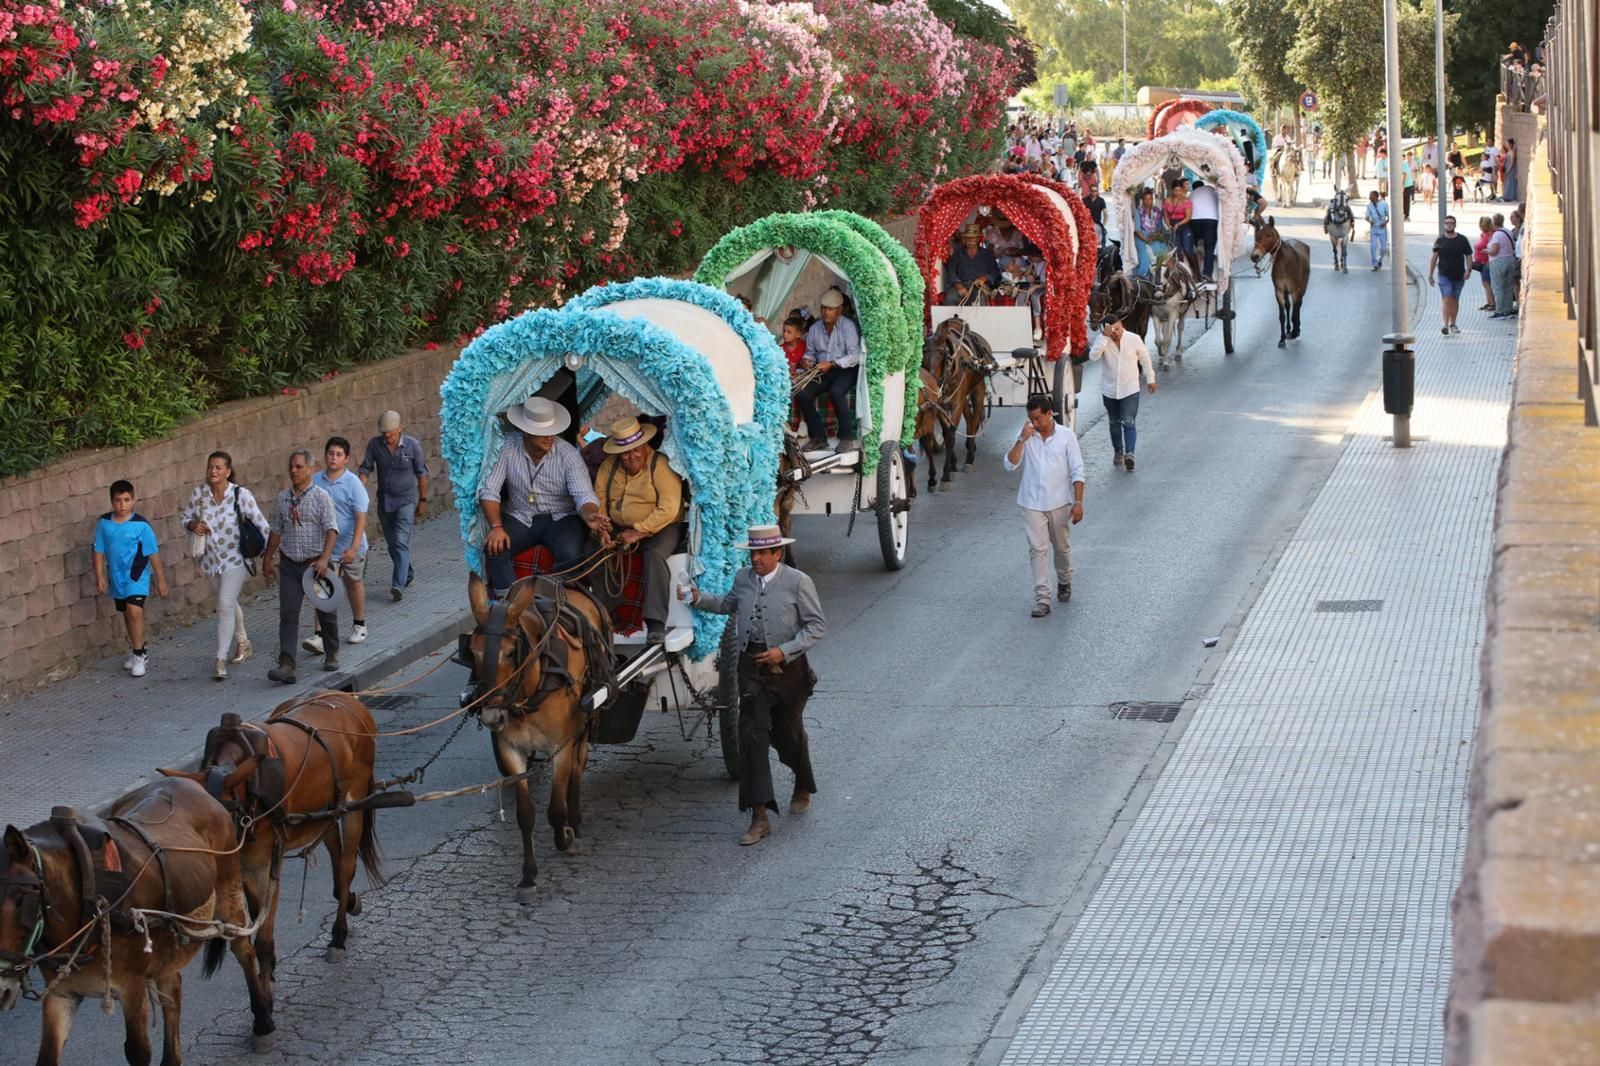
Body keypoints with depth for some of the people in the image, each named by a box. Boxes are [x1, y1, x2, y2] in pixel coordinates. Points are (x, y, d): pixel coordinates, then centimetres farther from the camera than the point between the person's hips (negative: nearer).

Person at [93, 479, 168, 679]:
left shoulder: (141, 524, -14)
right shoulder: (104, 523, -3)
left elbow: (153, 552, -8)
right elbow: (99, 550, 4)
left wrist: (161, 580, -5)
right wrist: (100, 576, -1)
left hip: (137, 575, -5)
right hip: (116, 577, 5)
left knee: (134, 611, -19)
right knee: (127, 614, 17)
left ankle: (139, 655, -8)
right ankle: (138, 650, 35)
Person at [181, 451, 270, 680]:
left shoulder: (241, 495, -15)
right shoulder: (199, 494, -4)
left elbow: (260, 523, -11)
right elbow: (186, 518, 9)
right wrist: (193, 525, -14)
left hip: (235, 560, -5)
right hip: (211, 559, 5)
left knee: (225, 605, -14)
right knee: (229, 603, 22)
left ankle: (221, 659, -12)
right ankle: (242, 643, 43)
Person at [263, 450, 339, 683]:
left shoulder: (321, 496, -8)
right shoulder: (282, 498, 6)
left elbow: (331, 530, -15)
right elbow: (276, 531, 16)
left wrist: (324, 559, -27)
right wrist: (268, 559, 18)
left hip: (316, 564, -3)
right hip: (289, 565, 3)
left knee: (326, 611, 13)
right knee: (288, 614, -9)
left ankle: (331, 654, 35)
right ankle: (286, 665, -17)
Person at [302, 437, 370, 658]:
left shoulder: (353, 483, -12)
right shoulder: (315, 481, -3)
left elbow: (361, 517, -15)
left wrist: (354, 547, -22)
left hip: (350, 547, -1)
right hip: (325, 546, 2)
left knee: (354, 584, 19)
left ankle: (359, 626, 38)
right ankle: (321, 635, -14)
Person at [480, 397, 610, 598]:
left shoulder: (568, 455, -14)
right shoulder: (507, 446, -11)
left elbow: (584, 495, -19)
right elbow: (488, 490, -10)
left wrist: (590, 516, -44)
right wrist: (496, 526, -24)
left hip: (561, 518, -1)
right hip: (521, 518, 1)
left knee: (570, 553, -31)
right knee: (494, 547, -26)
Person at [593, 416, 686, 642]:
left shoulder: (660, 465, -11)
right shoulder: (609, 466, 7)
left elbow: (669, 509, -18)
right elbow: (598, 501, 7)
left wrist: (639, 532, -20)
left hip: (659, 528, -5)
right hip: (619, 528, 5)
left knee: (655, 554, -36)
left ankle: (655, 623, -38)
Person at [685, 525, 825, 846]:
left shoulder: (798, 582, -9)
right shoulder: (743, 578, 4)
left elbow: (817, 626, -9)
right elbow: (728, 605, 24)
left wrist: (784, 651, -19)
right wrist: (700, 599, 7)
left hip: (787, 667, -3)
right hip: (752, 668, 3)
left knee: (788, 733, 15)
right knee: (752, 736, -8)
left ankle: (803, 788, 46)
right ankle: (759, 817, -10)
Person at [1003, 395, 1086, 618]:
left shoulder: (1066, 436, -7)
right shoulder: (1027, 437, -2)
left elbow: (1077, 471, -6)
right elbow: (1010, 465, -10)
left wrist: (1078, 502, -12)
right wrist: (1022, 440, -20)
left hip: (1060, 502, -1)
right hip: (1032, 504, 1)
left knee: (1062, 547, 15)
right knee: (1037, 549, -6)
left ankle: (1064, 583, 40)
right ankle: (1042, 599, -8)